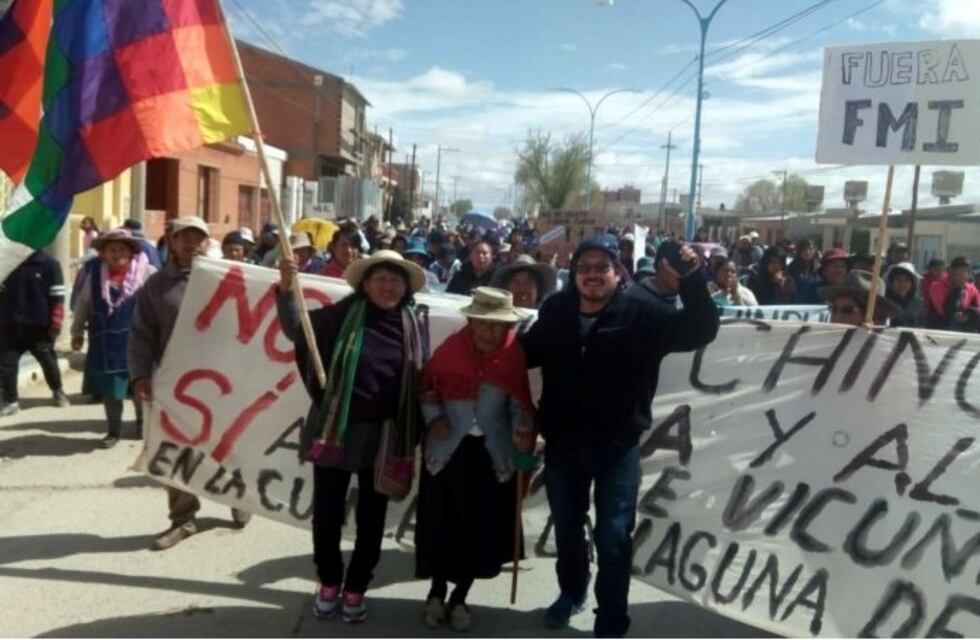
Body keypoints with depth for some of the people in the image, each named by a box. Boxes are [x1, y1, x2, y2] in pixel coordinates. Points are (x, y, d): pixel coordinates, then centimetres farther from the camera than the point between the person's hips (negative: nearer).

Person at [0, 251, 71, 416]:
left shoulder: (49, 264, -5)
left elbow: (57, 298, -7)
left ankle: (58, 391, 36)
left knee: (48, 361, 13)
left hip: (39, 327, -2)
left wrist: (54, 326, -10)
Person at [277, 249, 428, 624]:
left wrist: (415, 435, 3)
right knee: (327, 510, 10)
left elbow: (419, 382, 4)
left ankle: (356, 587, 31)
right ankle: (329, 582, 32)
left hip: (383, 436, 1)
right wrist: (286, 290, -29)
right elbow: (295, 329, -12)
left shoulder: (414, 325, 0)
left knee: (371, 515, 12)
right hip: (335, 429, -1)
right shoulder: (345, 314, -4)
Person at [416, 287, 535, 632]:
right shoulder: (451, 347, -7)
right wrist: (433, 419, -10)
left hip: (493, 454, 0)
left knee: (482, 529, 6)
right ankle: (437, 592, 30)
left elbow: (521, 402, -3)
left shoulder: (516, 355, -7)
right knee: (441, 524, 6)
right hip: (448, 448, 0)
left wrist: (523, 431, -20)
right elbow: (427, 388, 4)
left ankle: (460, 597, 27)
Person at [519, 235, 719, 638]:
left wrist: (691, 278, -30)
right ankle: (572, 592, 48)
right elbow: (525, 354, 10)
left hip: (617, 447, -3)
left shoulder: (639, 316, -11)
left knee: (613, 538, 4)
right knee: (567, 530, 21)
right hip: (563, 444, 3)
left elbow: (700, 330, -17)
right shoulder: (555, 314, -2)